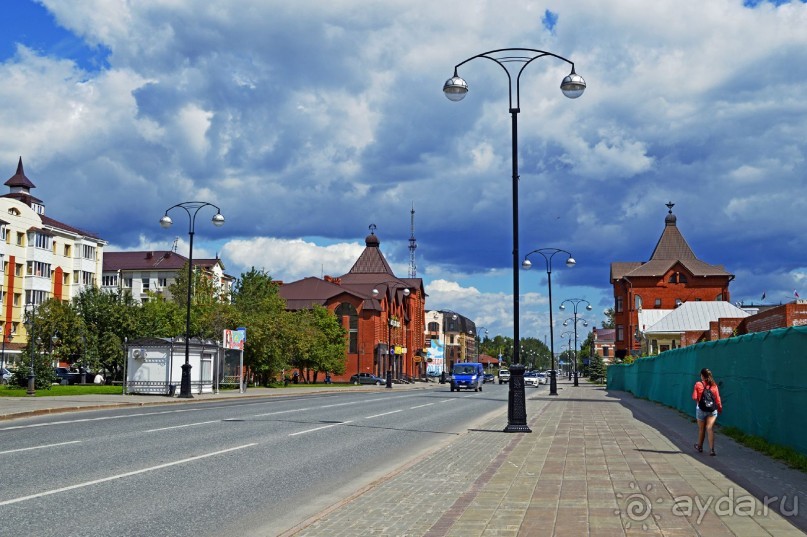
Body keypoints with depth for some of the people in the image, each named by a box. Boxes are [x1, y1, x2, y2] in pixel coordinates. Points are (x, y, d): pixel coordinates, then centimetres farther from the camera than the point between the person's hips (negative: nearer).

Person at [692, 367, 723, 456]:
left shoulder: (698, 384, -7)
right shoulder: (714, 385, -1)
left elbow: (694, 397, -9)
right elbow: (717, 399, 1)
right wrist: (720, 408, 15)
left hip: (701, 408, -1)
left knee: (701, 429, 14)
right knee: (710, 428, -3)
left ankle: (700, 447, 32)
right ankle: (711, 449, -14)